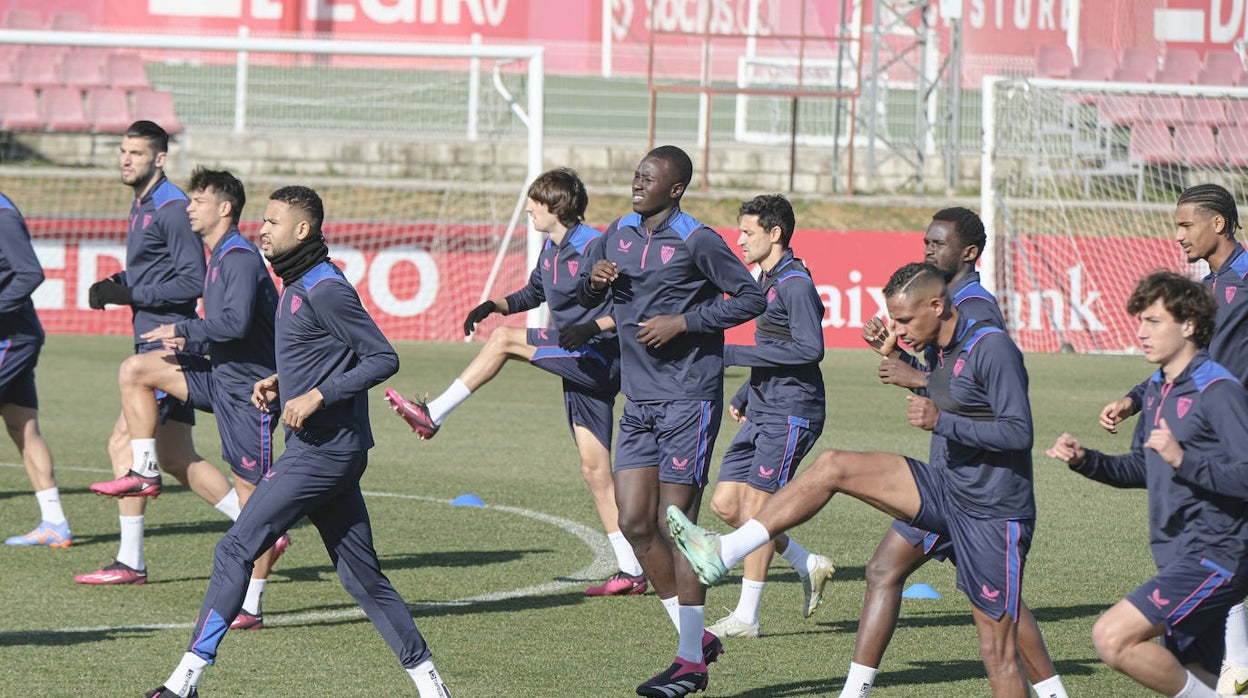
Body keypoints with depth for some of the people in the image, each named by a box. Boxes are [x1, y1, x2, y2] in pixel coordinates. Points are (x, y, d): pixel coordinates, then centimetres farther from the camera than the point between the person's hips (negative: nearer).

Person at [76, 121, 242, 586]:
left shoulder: (172, 208, -13)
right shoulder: (141, 206, 17)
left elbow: (192, 282, -18)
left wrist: (129, 294, -19)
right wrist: (114, 284, 7)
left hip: (169, 343, -10)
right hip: (156, 342, 10)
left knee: (124, 442, -10)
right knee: (175, 459, 10)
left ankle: (130, 563, -7)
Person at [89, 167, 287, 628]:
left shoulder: (241, 259, -17)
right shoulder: (217, 257, 14)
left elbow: (235, 322, -29)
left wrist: (182, 331, -17)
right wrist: (187, 342, 8)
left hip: (250, 388, -10)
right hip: (221, 377, 10)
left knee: (252, 493, -5)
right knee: (135, 371, 4)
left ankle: (251, 605, -2)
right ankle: (145, 472, 8)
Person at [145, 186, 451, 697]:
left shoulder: (325, 290, -15)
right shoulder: (296, 285, 15)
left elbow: (383, 358, -17)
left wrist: (316, 396, -20)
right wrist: (280, 382, 13)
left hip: (324, 451, -10)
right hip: (325, 449, 10)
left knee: (235, 550, -9)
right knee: (362, 575, 11)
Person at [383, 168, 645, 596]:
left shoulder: (594, 248, -14)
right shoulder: (551, 249, 14)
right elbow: (535, 293, 30)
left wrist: (593, 327, -29)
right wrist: (496, 305, 13)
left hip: (598, 359, -9)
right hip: (581, 367, 9)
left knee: (504, 340, -13)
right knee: (595, 470, 5)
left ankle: (432, 416, -9)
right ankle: (631, 572, 5)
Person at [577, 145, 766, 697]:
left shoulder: (696, 241, -9)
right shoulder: (619, 234, 11)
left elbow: (751, 299, -8)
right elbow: (586, 298, 22)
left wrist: (682, 322, -15)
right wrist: (595, 280, -2)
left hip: (688, 400, -7)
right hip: (639, 402, 7)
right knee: (635, 522, 4)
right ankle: (696, 636, 17)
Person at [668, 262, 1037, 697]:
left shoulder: (992, 349, -18)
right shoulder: (936, 350, 8)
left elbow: (1019, 431, -23)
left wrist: (941, 422, -27)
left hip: (993, 514, -8)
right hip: (946, 487, 8)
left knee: (998, 651, -4)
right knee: (832, 467, -3)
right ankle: (723, 553, -4)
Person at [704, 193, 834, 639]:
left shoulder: (796, 285, -14)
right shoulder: (766, 281, 16)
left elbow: (809, 349, -24)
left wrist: (734, 355, -21)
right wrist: (744, 397, 22)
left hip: (791, 415, -10)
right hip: (763, 414, 10)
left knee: (754, 507, -9)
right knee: (725, 504, 6)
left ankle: (746, 617, -3)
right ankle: (808, 566, 19)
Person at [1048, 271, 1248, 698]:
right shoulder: (1158, 390, 15)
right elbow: (1141, 469, 27)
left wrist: (1183, 459, -31)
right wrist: (1084, 460, 11)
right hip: (1178, 558, 10)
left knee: (1113, 637, -21)